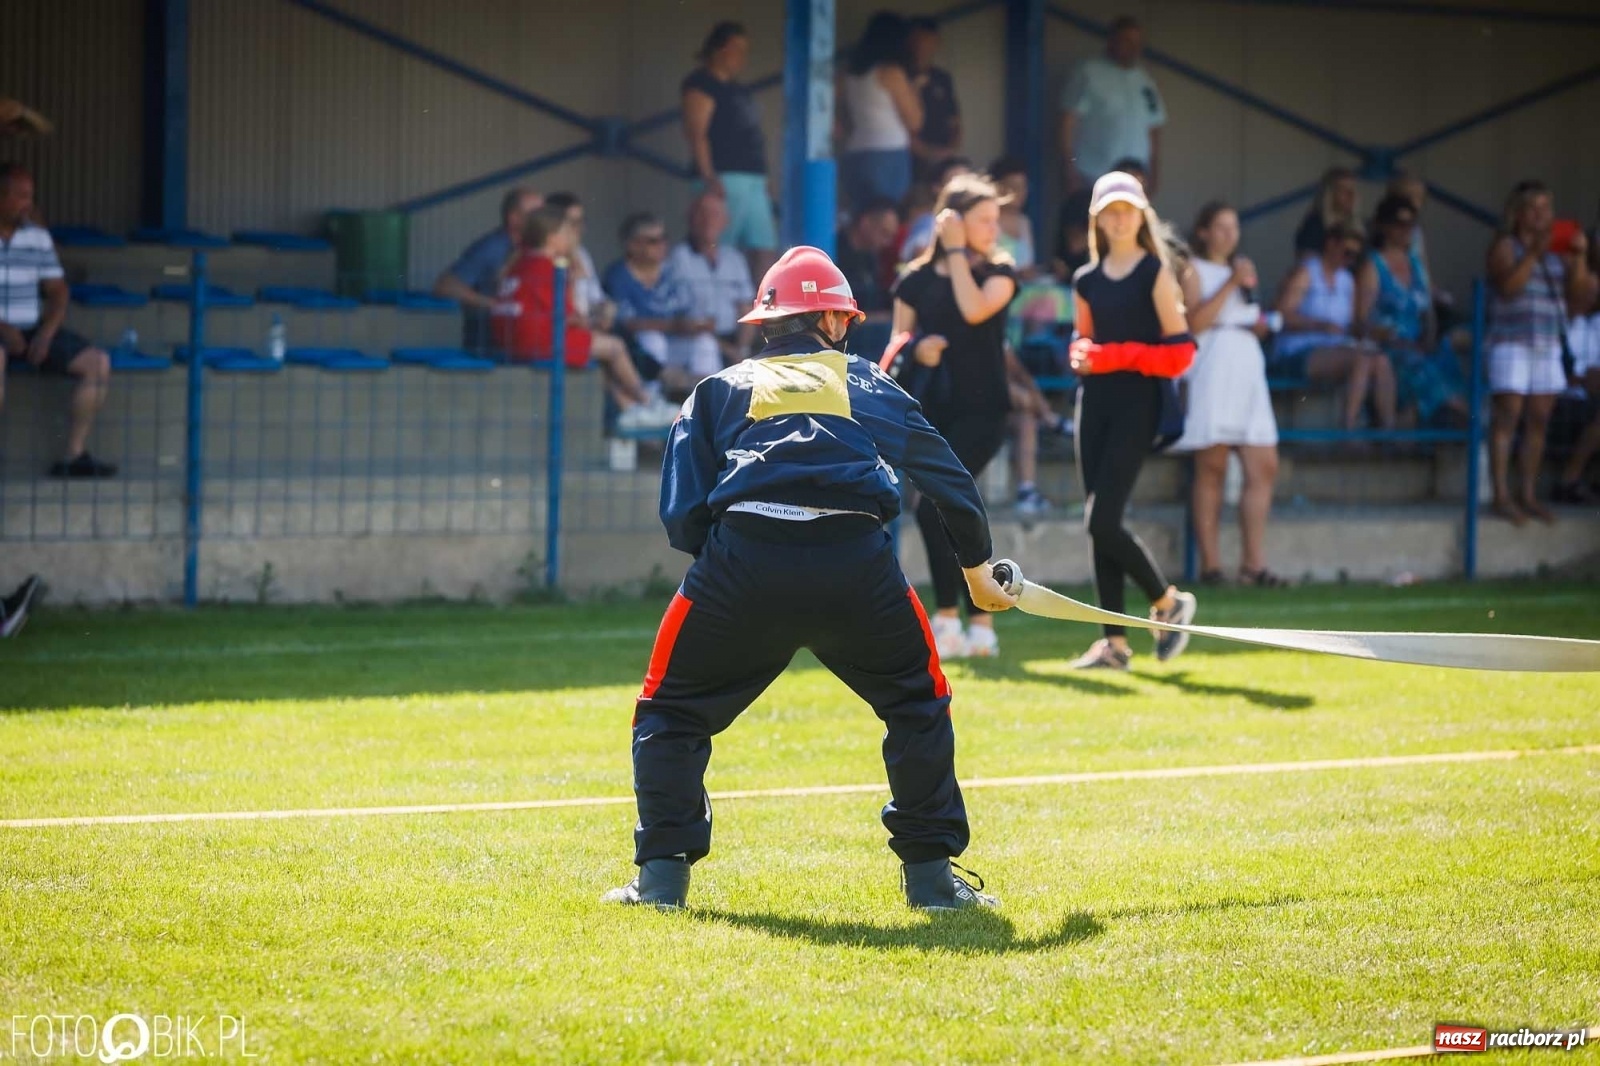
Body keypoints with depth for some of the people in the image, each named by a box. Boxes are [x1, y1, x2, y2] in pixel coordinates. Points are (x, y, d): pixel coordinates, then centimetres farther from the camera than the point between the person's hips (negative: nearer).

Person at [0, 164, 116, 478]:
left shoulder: (38, 236, 8)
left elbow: (58, 293, 9)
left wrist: (46, 334, -10)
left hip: (31, 330, 5)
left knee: (97, 363, -14)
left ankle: (74, 456, -14)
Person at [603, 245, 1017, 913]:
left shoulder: (720, 389, 23)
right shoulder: (867, 383, 26)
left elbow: (681, 515, 13)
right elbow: (947, 478, 35)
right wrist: (977, 568, 50)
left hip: (742, 559, 0)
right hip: (858, 568, 0)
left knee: (671, 711, 19)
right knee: (918, 702, 22)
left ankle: (662, 876, 9)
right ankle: (932, 875, 19)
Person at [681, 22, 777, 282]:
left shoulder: (738, 89, 22)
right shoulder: (701, 84, -4)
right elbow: (695, 133, -13)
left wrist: (763, 179, 19)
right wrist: (709, 178, -21)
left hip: (753, 181, 9)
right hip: (725, 179, -9)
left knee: (765, 250, 1)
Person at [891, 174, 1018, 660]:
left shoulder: (998, 271, 1)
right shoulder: (917, 277, 7)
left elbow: (975, 309, -18)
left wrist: (956, 251, -10)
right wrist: (916, 348, -12)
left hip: (979, 408, -4)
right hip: (929, 408, 4)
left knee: (934, 510, -18)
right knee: (955, 519, 4)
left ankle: (947, 620, -11)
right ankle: (981, 625, 11)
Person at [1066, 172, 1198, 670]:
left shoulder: (1156, 273, -4)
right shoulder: (1087, 280, 13)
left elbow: (1180, 351, -9)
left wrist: (1117, 355, -17)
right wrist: (1080, 355, 2)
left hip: (1136, 402, -6)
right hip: (1094, 400, 6)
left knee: (1103, 521, -14)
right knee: (1098, 525, 3)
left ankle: (1168, 601, 8)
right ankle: (1115, 642, 7)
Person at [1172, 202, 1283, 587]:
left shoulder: (1241, 269, 24)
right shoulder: (1193, 270, 2)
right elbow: (1195, 321, -12)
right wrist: (1231, 284, -14)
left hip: (1248, 369, 7)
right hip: (1212, 370, -7)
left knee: (1264, 468, -2)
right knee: (1212, 468, -7)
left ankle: (1253, 563, -2)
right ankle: (1210, 565, -6)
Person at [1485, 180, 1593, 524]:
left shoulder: (1559, 253, 14)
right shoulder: (1505, 247, 1)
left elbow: (1577, 302, 10)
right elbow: (1508, 286, -16)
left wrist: (1580, 261, -1)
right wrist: (1534, 254, -20)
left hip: (1547, 346, 5)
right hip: (1511, 342, -5)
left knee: (1539, 419, 3)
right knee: (1508, 415, -10)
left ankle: (1529, 496, 8)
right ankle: (1501, 496, -11)